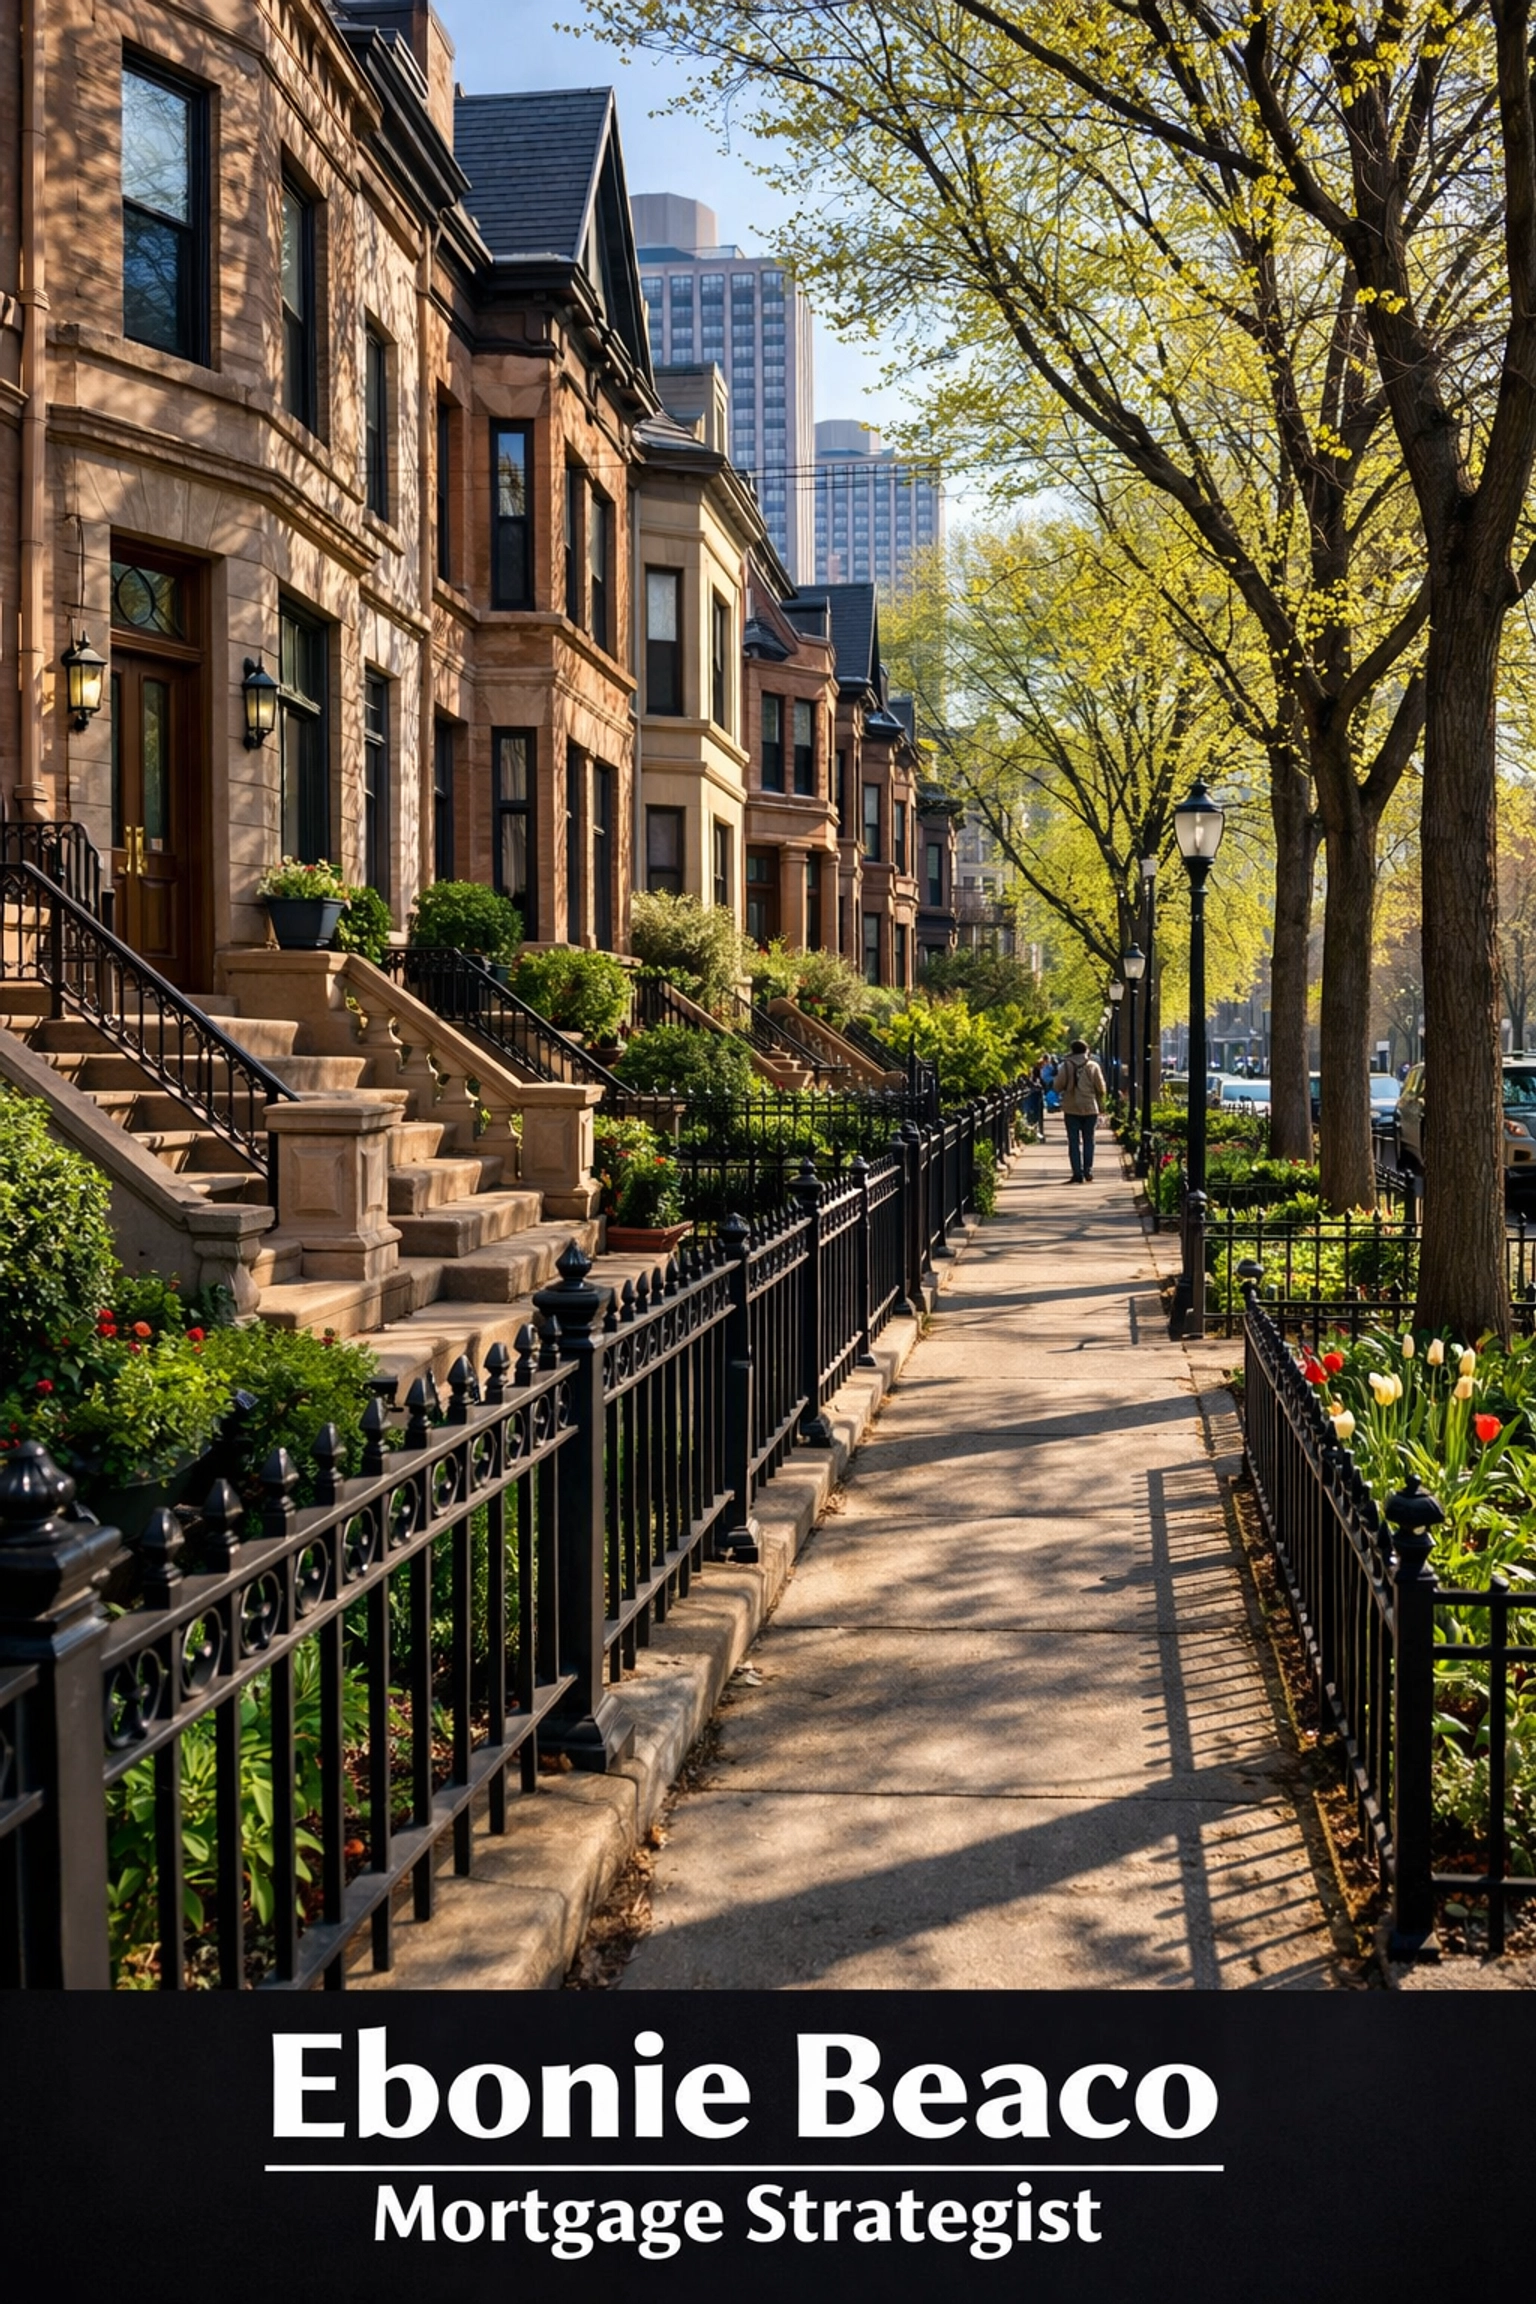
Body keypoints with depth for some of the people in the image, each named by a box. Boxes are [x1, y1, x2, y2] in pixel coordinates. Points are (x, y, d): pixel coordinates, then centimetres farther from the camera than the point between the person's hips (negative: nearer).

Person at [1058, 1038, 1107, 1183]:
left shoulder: (1067, 1066, -5)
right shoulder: (1093, 1066, -3)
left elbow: (1058, 1086, -4)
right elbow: (1101, 1088, 0)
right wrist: (1098, 1102, 17)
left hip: (1071, 1108, -1)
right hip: (1090, 1108, 1)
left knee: (1074, 1141, 3)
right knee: (1088, 1140, 11)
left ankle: (1077, 1173, -2)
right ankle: (1088, 1171, 8)